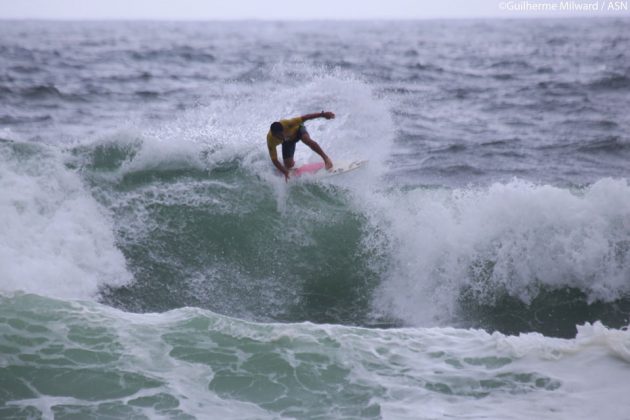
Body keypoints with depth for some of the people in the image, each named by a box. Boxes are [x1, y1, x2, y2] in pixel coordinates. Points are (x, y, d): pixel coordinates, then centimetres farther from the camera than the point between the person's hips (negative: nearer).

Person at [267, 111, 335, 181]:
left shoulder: (287, 124, -43)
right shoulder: (270, 140, -37)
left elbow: (304, 118, -42)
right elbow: (274, 160, -32)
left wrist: (322, 114, -50)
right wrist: (285, 172, -42)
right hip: (288, 141, 2)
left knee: (307, 140, -35)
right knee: (289, 165, 0)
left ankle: (325, 158, -23)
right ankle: (293, 162, 37)